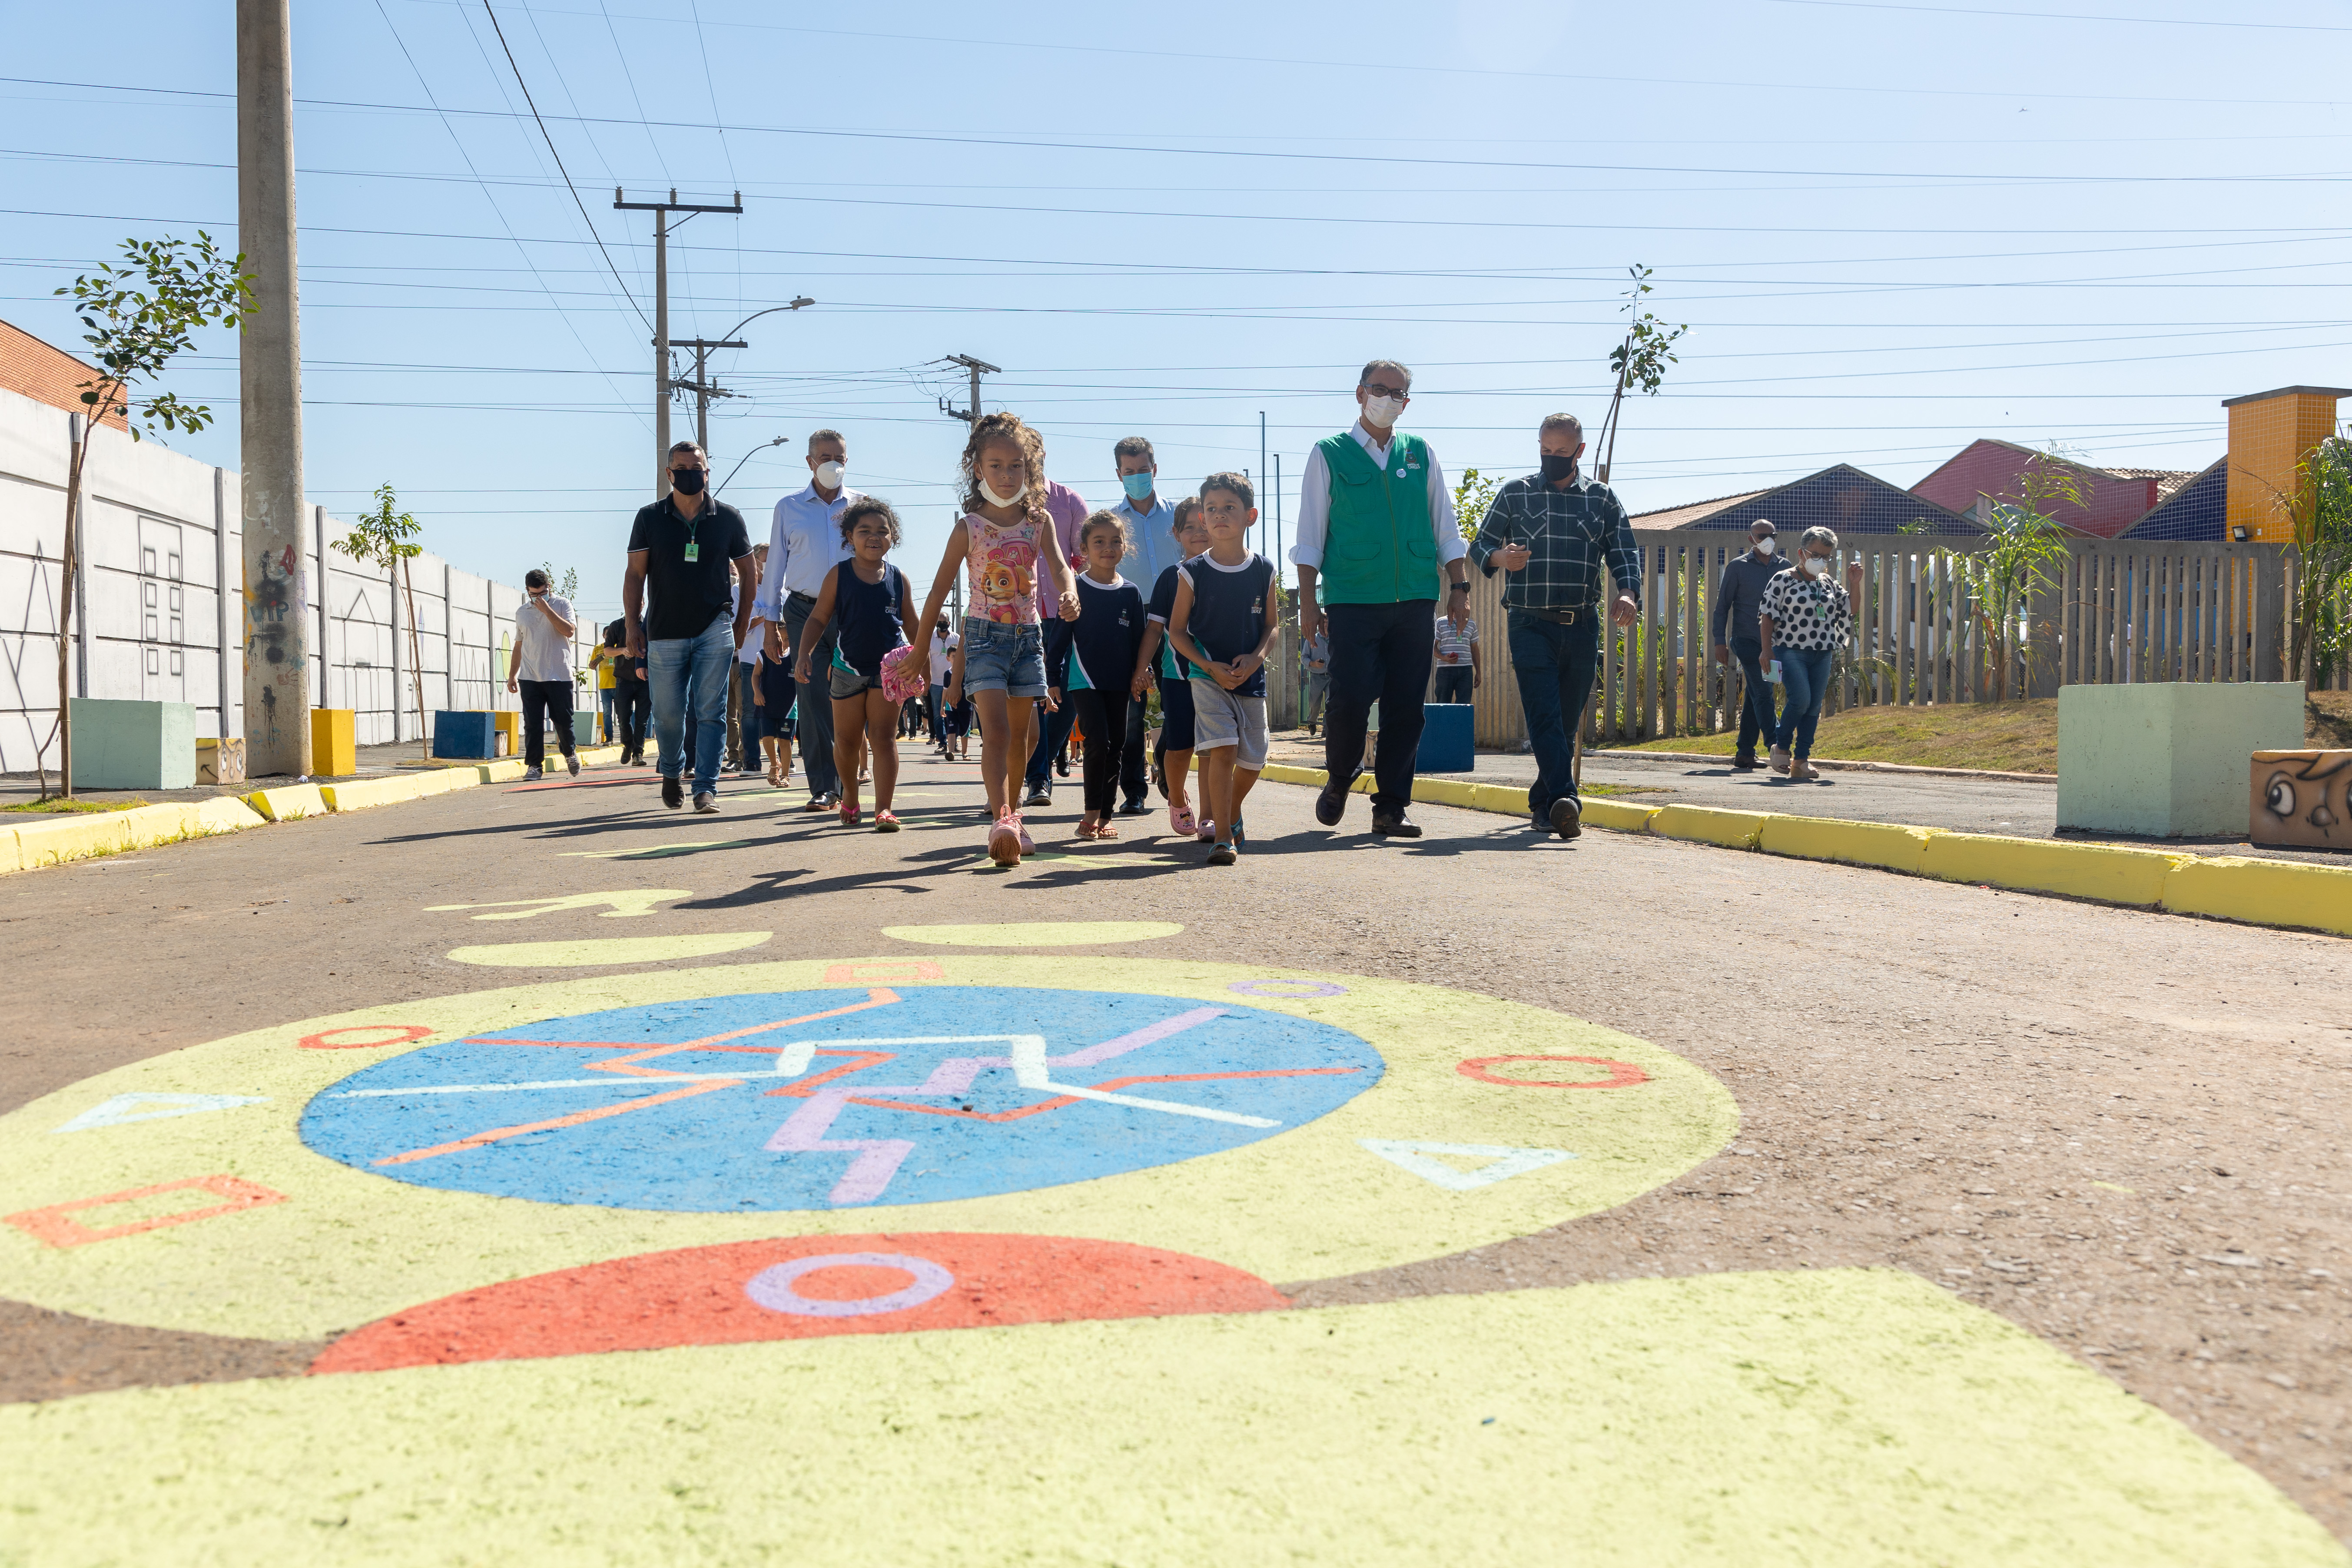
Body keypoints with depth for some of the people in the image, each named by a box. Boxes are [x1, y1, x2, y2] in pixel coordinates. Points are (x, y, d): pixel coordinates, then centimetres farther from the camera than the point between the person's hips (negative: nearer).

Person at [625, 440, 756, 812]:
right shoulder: (650, 518, 3)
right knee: (667, 713, 5)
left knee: (711, 712, -5)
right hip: (665, 633, 1)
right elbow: (635, 575, 4)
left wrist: (742, 625, 10)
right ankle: (671, 772, 31)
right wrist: (633, 625, -4)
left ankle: (706, 788, -3)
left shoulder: (728, 518, 4)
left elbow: (747, 572, 13)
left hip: (715, 630, 0)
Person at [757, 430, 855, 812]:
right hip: (805, 611, -1)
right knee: (813, 699, -8)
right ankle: (823, 787, -6)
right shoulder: (789, 508, 10)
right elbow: (775, 566, 11)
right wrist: (771, 624, 7)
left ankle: (847, 784, 8)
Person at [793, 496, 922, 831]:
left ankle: (883, 808, -9)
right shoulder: (839, 576, -1)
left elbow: (912, 624, 12)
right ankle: (850, 794, 35)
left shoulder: (898, 579, 3)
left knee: (884, 738, -6)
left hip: (888, 668, 0)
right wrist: (805, 655, -8)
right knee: (846, 740, 10)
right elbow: (819, 619, 2)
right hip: (848, 668, 0)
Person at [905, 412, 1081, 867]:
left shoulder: (1039, 522, 3)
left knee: (1021, 736, 12)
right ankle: (1002, 820, -27)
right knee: (996, 731, -17)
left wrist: (1069, 595, -35)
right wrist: (921, 647, 3)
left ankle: (1011, 816, 28)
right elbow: (940, 589, 1)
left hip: (1028, 636, 4)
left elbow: (1059, 565, -11)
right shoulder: (970, 529, -4)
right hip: (985, 635, -3)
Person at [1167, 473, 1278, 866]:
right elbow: (1176, 630, 1)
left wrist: (1256, 657, -10)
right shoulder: (1193, 573, -3)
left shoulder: (1264, 571, 2)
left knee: (1253, 760, 8)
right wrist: (1210, 667, -11)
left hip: (1251, 677, 3)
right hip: (1208, 676, -3)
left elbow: (1272, 625, 9)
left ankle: (1233, 813, 39)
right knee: (1222, 749, -19)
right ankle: (1223, 837, -12)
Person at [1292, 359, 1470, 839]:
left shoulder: (1420, 454, 14)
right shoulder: (1330, 454, 7)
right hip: (1352, 600, -3)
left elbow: (1445, 525, 18)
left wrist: (1458, 584, 10)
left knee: (1406, 706, 0)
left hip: (1415, 599, 3)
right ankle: (1339, 780, 18)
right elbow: (1310, 534, 6)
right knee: (1350, 699, -10)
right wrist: (1308, 600, 0)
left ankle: (1391, 807, 9)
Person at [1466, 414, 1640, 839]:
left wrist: (1627, 592, -14)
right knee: (1544, 716, -17)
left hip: (1583, 628, 2)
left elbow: (1624, 552, 7)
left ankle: (1542, 804, 22)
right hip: (1531, 625, -2)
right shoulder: (1514, 494, 8)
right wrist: (1500, 557, -14)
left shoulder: (1603, 498, 12)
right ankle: (1564, 802, -27)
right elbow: (1480, 546, 11)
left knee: (1568, 722, 8)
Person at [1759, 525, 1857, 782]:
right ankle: (1782, 747, 2)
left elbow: (1850, 609, 18)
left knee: (1814, 706, 2)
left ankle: (1801, 761, 7)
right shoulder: (1783, 580, -2)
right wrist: (1766, 649, -10)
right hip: (1791, 651, -6)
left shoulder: (1829, 585, 13)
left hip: (1822, 654, 6)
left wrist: (1855, 584, 4)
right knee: (1801, 699, -19)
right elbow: (1768, 616, -3)